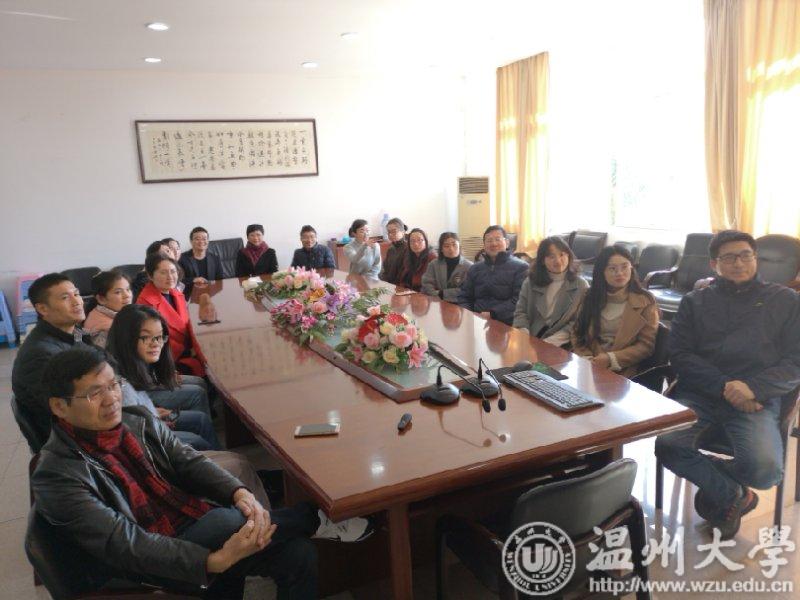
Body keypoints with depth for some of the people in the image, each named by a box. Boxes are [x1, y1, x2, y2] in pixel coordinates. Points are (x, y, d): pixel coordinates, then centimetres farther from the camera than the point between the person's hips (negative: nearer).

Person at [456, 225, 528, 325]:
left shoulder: (521, 267, 3)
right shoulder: (474, 269, 21)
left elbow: (518, 300, -8)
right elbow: (464, 297, 21)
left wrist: (492, 314, -16)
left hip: (506, 324, -4)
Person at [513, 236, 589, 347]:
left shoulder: (581, 285, 2)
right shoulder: (531, 281, 10)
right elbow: (520, 312, 9)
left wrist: (551, 341, -16)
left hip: (561, 345, -2)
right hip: (532, 340, 2)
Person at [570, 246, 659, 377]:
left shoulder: (645, 301, 2)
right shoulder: (591, 297, 12)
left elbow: (646, 345, -2)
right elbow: (577, 334, 11)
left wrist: (611, 359, -14)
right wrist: (587, 358, -8)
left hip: (621, 371, -3)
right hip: (588, 366, 3)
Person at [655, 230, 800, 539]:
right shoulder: (694, 302, 17)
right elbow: (679, 354, 5)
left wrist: (753, 387, -14)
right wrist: (724, 386, -12)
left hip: (757, 399, -1)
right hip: (699, 394, 1)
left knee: (765, 469, -29)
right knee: (665, 442, -28)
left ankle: (714, 491, 9)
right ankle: (732, 494, 2)